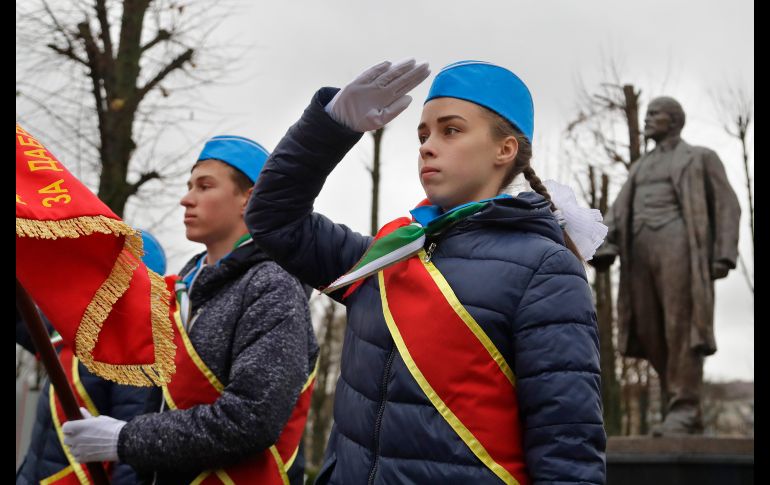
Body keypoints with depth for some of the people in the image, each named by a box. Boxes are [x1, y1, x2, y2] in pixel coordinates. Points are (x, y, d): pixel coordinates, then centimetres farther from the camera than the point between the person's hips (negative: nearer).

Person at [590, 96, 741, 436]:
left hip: (678, 243, -6)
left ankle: (683, 410, -16)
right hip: (640, 249, 6)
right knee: (651, 333, -2)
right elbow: (618, 214, 16)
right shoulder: (640, 169, 28)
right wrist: (603, 250, -2)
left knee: (681, 326, -15)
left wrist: (724, 256, -10)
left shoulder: (701, 158, 12)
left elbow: (727, 207, 4)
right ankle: (686, 418, 4)